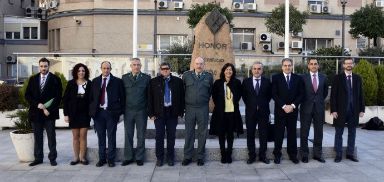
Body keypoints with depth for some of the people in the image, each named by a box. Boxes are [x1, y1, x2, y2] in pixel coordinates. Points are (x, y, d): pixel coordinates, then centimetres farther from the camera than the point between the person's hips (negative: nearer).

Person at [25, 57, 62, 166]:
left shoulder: (55, 79, 1)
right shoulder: (33, 79, 11)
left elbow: (58, 97, -4)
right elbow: (27, 95, 7)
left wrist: (49, 109, -12)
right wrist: (37, 104, -9)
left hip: (49, 113, -3)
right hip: (35, 112, 3)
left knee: (51, 137, 2)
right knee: (37, 137, 8)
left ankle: (52, 158, 9)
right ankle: (38, 158, 16)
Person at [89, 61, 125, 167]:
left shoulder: (117, 81, 3)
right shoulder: (95, 81, 11)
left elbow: (122, 97, 2)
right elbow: (91, 97, 11)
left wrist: (120, 111, -4)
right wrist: (91, 110, 3)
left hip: (111, 112, -2)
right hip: (98, 112, 2)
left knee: (111, 137, 2)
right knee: (100, 137, 8)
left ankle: (111, 159, 10)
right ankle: (102, 159, 17)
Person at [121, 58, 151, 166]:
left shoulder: (146, 78, 4)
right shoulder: (124, 78, 8)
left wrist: (149, 110, -2)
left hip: (141, 111, -1)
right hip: (128, 111, 1)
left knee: (141, 136, 5)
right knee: (128, 135, 6)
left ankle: (139, 158, 14)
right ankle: (128, 157, 15)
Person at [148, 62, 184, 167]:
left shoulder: (178, 81, 4)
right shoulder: (154, 82, 4)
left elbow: (181, 97, 6)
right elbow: (150, 98, 3)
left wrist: (180, 112, 0)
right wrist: (151, 113, -4)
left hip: (172, 112, 0)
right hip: (159, 113, 0)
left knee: (171, 136, 6)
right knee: (159, 136, 3)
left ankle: (170, 158, 17)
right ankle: (159, 158, 14)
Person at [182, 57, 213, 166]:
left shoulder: (208, 77, 4)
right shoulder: (186, 75, 3)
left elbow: (210, 91, 13)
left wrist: (206, 100, 10)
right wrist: (185, 101, 11)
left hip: (203, 109, 0)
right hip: (189, 108, 0)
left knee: (202, 133, 6)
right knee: (189, 133, 5)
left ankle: (200, 157, 16)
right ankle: (187, 156, 14)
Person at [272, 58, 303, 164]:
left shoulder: (298, 78, 8)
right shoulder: (276, 78, 2)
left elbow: (300, 94, 4)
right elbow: (274, 94, -4)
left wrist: (293, 105, -9)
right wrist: (283, 106, -12)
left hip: (293, 110, 2)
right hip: (280, 110, -2)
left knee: (292, 133, 7)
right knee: (279, 134, 2)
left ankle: (293, 155, 15)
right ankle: (277, 155, 10)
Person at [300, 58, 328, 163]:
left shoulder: (323, 78, 6)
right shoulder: (303, 77, -3)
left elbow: (325, 92, 19)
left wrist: (320, 100, 12)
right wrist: (304, 101, 3)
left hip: (319, 108, 3)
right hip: (306, 108, -3)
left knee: (318, 132, 7)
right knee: (304, 133, 2)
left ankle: (317, 154, 17)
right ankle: (304, 155, 11)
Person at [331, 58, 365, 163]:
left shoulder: (357, 78, 9)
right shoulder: (337, 78, -1)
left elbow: (360, 95, 9)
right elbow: (333, 95, -5)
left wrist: (362, 109, 3)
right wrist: (333, 110, -11)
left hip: (354, 110, 3)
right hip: (341, 110, -3)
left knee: (352, 133, 8)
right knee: (339, 133, 4)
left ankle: (350, 154, 17)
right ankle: (338, 154, 11)